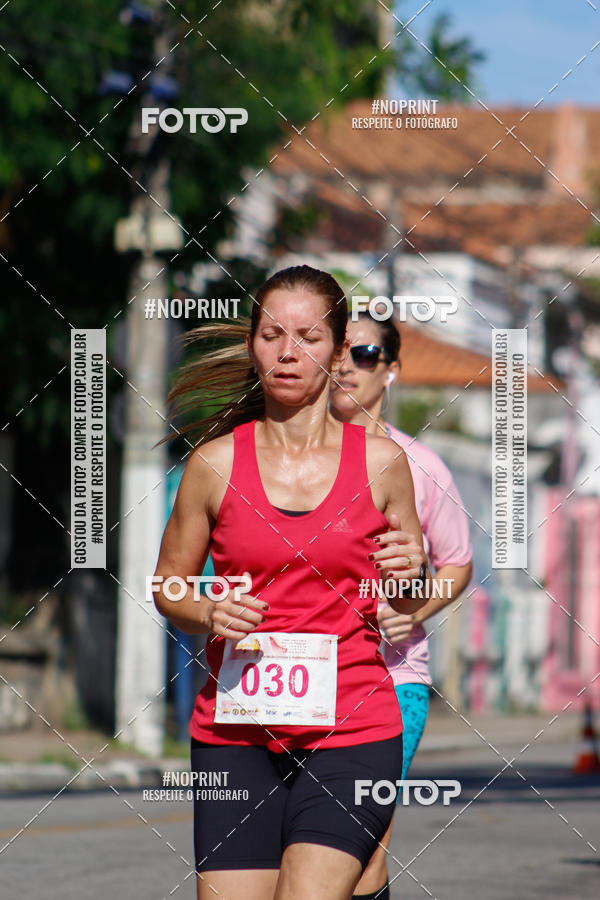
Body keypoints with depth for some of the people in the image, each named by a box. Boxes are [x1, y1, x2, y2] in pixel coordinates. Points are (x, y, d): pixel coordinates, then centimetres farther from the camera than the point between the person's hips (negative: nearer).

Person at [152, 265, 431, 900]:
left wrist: (412, 574, -5)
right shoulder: (215, 463, 3)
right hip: (235, 731, 1)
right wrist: (208, 614, -7)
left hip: (352, 732, -1)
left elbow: (409, 606, 17)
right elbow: (168, 586, 14)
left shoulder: (382, 462, 5)